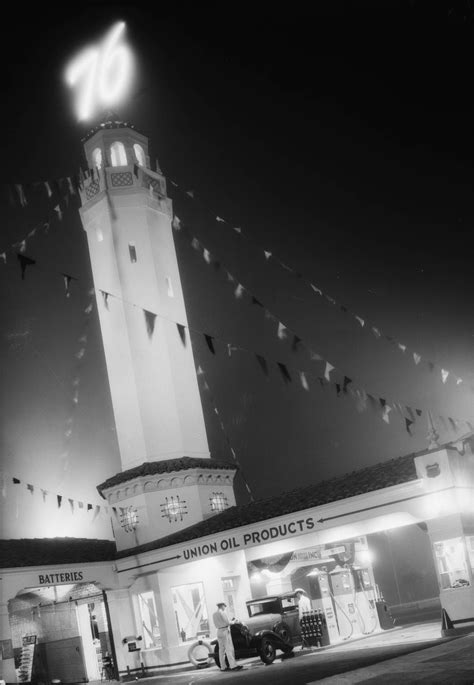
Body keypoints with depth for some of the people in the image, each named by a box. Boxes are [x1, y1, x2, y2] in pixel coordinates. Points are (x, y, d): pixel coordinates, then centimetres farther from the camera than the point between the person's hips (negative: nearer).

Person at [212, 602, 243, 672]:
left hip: (219, 631, 8)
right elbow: (228, 622, -15)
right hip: (225, 631, -8)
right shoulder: (222, 612, -11)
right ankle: (233, 666, -15)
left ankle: (223, 667, 9)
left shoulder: (214, 614, 12)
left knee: (221, 650, 9)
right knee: (229, 649, -10)